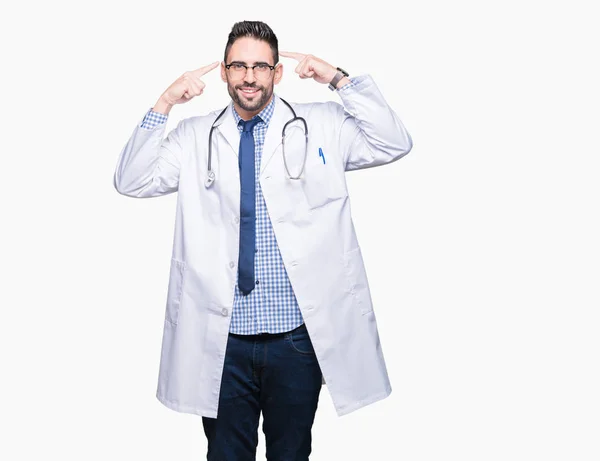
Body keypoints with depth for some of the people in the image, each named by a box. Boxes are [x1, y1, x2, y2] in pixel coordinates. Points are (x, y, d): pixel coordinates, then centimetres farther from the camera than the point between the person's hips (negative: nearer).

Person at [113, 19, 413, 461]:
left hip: (298, 336, 0)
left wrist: (339, 79, -8)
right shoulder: (195, 136, 6)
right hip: (222, 340, 1)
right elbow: (130, 181, 2)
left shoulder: (322, 125, 3)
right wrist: (164, 104, -6)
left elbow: (396, 144, -4)